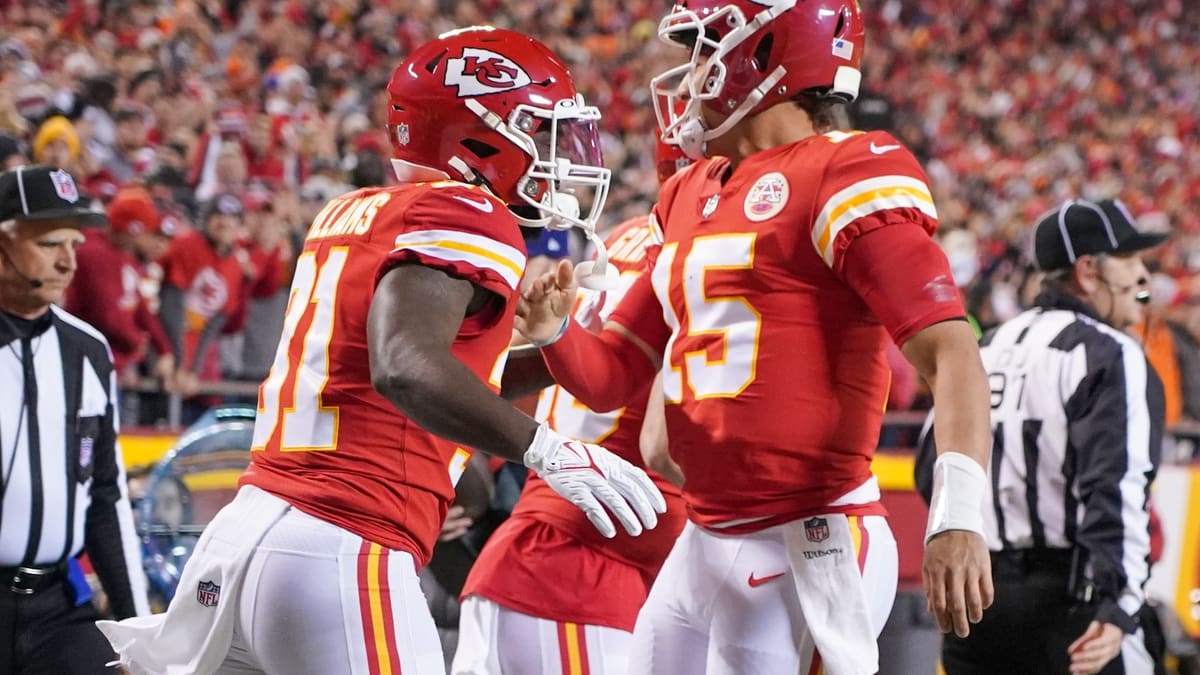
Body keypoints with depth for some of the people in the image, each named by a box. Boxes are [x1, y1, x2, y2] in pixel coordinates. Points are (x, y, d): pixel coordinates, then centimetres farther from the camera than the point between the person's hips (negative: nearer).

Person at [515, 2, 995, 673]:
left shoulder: (846, 178, -9)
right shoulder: (691, 199, 17)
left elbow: (950, 353, -18)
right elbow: (611, 377, 21)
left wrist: (959, 514, -31)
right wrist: (555, 334, -2)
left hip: (808, 549, -9)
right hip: (703, 545, 9)